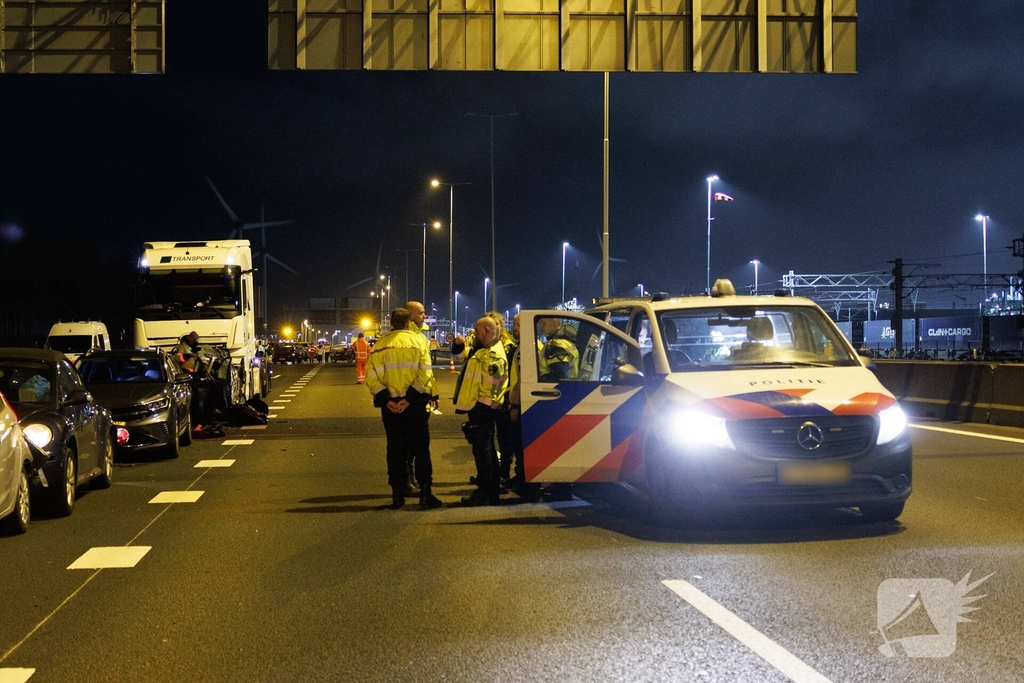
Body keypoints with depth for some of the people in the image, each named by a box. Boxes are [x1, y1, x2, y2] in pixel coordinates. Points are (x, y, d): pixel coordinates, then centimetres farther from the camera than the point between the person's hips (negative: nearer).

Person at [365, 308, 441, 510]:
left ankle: (397, 494, 9)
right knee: (421, 446, 5)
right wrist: (410, 398, -15)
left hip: (390, 404, 2)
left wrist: (385, 399, -8)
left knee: (395, 448, 9)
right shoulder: (417, 340, -1)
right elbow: (425, 372, -13)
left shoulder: (380, 344, 5)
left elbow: (372, 376, -4)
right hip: (415, 402, -2)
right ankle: (425, 492, 2)